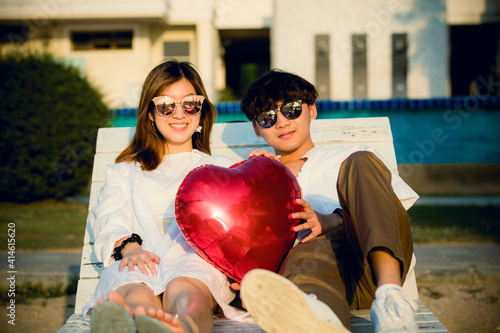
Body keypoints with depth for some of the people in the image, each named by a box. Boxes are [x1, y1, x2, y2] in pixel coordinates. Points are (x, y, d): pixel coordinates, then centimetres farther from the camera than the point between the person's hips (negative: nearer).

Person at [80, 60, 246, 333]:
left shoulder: (223, 169, 33)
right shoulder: (124, 172, 33)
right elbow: (109, 221, 13)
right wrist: (128, 246, -12)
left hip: (199, 259, -1)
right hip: (137, 262, 1)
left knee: (183, 289, -39)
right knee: (137, 292, -38)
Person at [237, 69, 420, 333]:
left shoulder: (350, 159, 29)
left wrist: (330, 222, -8)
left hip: (375, 264, 1)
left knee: (360, 163, -23)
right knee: (308, 252, -37)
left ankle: (391, 297, -45)